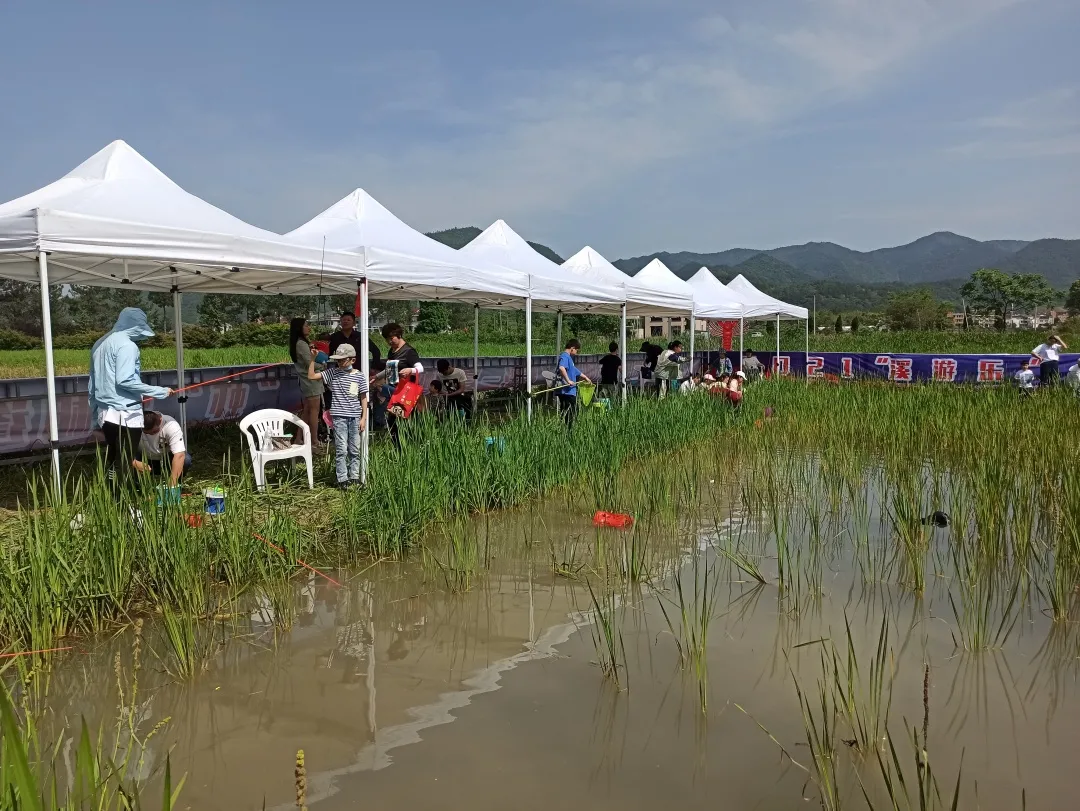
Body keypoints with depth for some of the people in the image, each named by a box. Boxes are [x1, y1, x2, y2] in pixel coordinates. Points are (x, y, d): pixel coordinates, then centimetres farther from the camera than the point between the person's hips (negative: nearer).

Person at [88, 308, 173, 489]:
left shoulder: (100, 343, 16)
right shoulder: (126, 345, -11)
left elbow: (92, 385, 18)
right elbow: (124, 380, -20)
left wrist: (95, 416, 22)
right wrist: (160, 391, -14)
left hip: (105, 413, 8)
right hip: (125, 414, -8)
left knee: (111, 462, 12)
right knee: (123, 466, -3)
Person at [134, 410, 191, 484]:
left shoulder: (171, 425, -31)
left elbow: (179, 455, -41)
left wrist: (172, 484, -50)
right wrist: (135, 463, -46)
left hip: (168, 459, -1)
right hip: (146, 461, 1)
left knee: (186, 459, -34)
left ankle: (176, 485, -5)